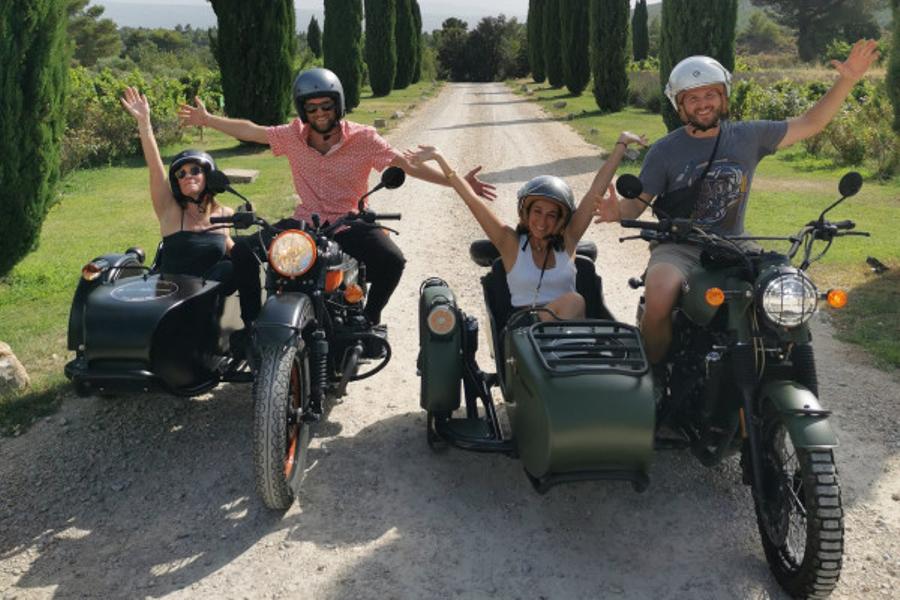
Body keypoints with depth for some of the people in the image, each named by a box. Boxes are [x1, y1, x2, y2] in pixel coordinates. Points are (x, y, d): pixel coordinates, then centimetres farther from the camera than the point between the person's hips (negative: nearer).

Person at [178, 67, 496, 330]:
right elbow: (251, 131, 12)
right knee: (243, 251, -15)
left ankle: (369, 320, -1)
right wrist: (207, 119, 14)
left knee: (392, 261, -30)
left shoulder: (363, 138, -11)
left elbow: (410, 166, -12)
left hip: (351, 224, -2)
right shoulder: (293, 135, -2)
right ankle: (252, 324, 1)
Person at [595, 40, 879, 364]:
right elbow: (638, 201, -2)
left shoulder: (749, 136, 9)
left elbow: (810, 123, 13)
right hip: (678, 248, -3)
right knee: (658, 302, -34)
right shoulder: (664, 151, 2)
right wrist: (618, 210, -26)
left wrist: (848, 79, 2)